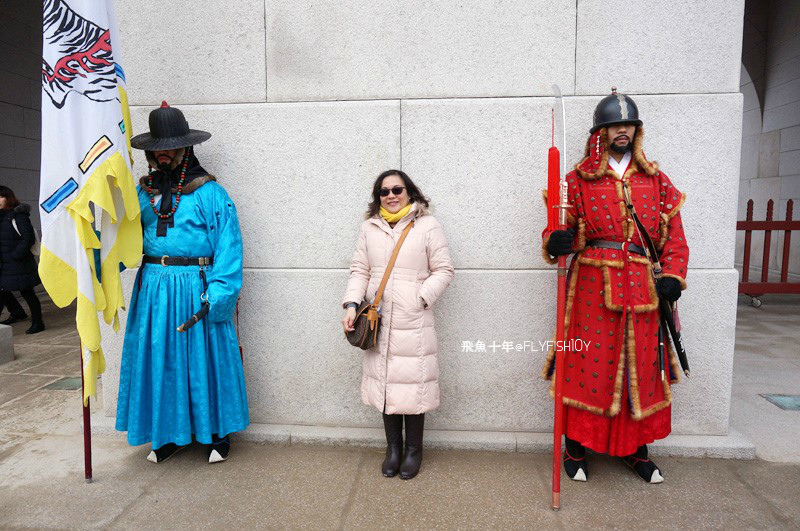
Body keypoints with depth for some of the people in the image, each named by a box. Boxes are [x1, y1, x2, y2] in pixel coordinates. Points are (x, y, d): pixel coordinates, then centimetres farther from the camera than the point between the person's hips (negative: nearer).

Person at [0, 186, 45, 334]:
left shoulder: (18, 216, -11)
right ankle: (17, 313, 39)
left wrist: (15, 255, -16)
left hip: (20, 263, -7)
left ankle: (37, 322, 10)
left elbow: (28, 238, -15)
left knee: (26, 292, -1)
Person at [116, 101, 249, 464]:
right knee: (159, 359, 12)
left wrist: (217, 294, -17)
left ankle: (218, 434, 23)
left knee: (205, 359, 5)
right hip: (154, 289, 5)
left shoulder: (210, 192, -6)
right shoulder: (143, 192, 10)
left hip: (195, 288, -5)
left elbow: (228, 246, -11)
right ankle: (169, 434, 30)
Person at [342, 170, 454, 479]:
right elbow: (359, 271, 11)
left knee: (412, 383, 0)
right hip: (378, 323, 4)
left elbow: (443, 270, 0)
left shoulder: (427, 226, 1)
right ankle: (393, 448, 26)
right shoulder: (369, 228, 12)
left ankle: (413, 450, 21)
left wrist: (420, 299, -12)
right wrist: (351, 305, -2)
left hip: (414, 324, -3)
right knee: (384, 382, 8)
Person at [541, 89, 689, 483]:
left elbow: (674, 235, 10)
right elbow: (563, 229, -1)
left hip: (642, 289, 3)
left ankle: (636, 449, 29)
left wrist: (673, 275, -3)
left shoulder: (656, 180, 11)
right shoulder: (579, 179, 3)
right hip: (593, 287, -3)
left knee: (641, 367, 10)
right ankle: (576, 447, 19)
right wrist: (555, 242, -24)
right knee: (587, 364, 1)